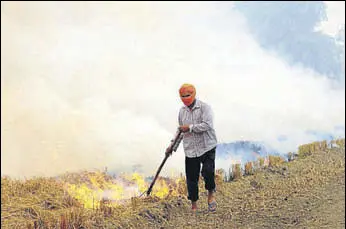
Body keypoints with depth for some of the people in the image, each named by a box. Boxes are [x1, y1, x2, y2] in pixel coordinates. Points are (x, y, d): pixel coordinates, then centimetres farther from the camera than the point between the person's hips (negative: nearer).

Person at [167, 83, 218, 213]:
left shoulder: (204, 107, -7)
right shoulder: (182, 111, 11)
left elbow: (207, 125, -20)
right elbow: (180, 129, 23)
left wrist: (189, 127, -19)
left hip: (207, 147, -5)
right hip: (190, 149, 5)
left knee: (208, 171, -21)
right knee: (191, 178, 6)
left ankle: (211, 193, 7)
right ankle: (193, 205, 20)